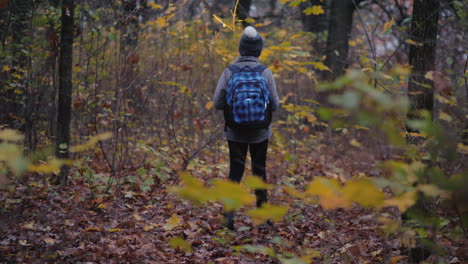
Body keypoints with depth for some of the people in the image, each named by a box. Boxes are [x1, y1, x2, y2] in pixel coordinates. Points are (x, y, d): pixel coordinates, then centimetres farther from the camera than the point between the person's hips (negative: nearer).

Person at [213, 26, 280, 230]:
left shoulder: (229, 72, -9)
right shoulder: (265, 73, -10)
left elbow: (217, 103, -8)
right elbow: (275, 104, -7)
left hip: (235, 132, 0)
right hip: (260, 132, 0)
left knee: (235, 171, 8)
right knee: (259, 170, 15)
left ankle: (229, 213, -4)